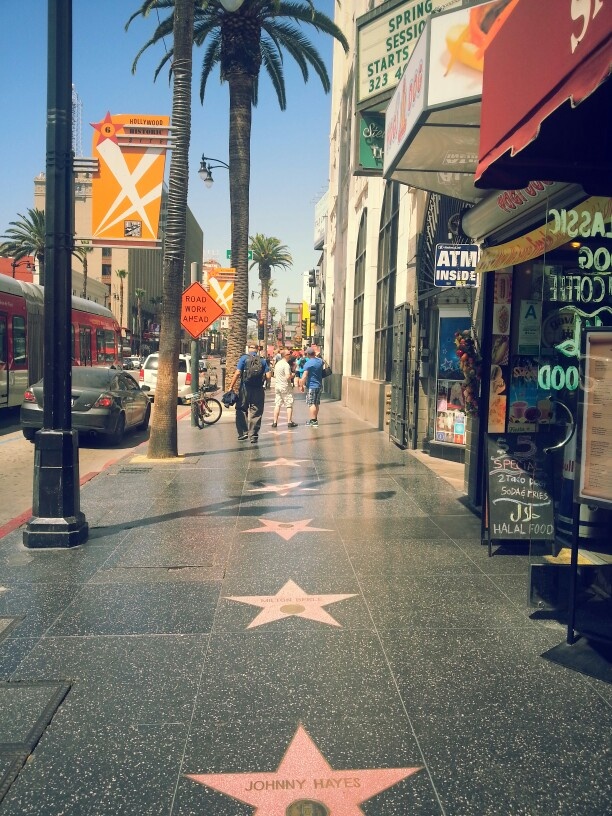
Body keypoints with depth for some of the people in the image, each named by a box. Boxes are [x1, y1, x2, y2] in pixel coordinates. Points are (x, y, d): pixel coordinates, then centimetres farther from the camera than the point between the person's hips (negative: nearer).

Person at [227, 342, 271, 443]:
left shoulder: (244, 358, -1)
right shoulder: (263, 360, 4)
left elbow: (237, 373, -9)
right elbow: (268, 376, -1)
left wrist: (231, 387, -4)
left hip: (245, 388, -1)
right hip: (258, 390, 1)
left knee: (241, 411, 11)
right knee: (256, 412, 7)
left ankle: (243, 433, 8)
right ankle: (254, 435, 8)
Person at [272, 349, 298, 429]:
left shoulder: (277, 364, 10)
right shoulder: (286, 365, -15)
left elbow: (274, 375, 17)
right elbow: (288, 377, -21)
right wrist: (292, 375, -3)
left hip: (277, 386, 7)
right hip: (285, 387, -7)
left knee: (277, 404, 9)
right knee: (289, 405, 2)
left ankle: (275, 422, 8)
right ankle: (289, 422, 1)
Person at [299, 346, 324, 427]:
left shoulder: (308, 363, -16)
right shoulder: (320, 361, 4)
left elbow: (304, 376, -22)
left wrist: (301, 386, -14)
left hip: (311, 386, -7)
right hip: (319, 385, 7)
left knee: (311, 404, -4)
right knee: (316, 404, 15)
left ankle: (313, 421, -6)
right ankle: (315, 419, 23)